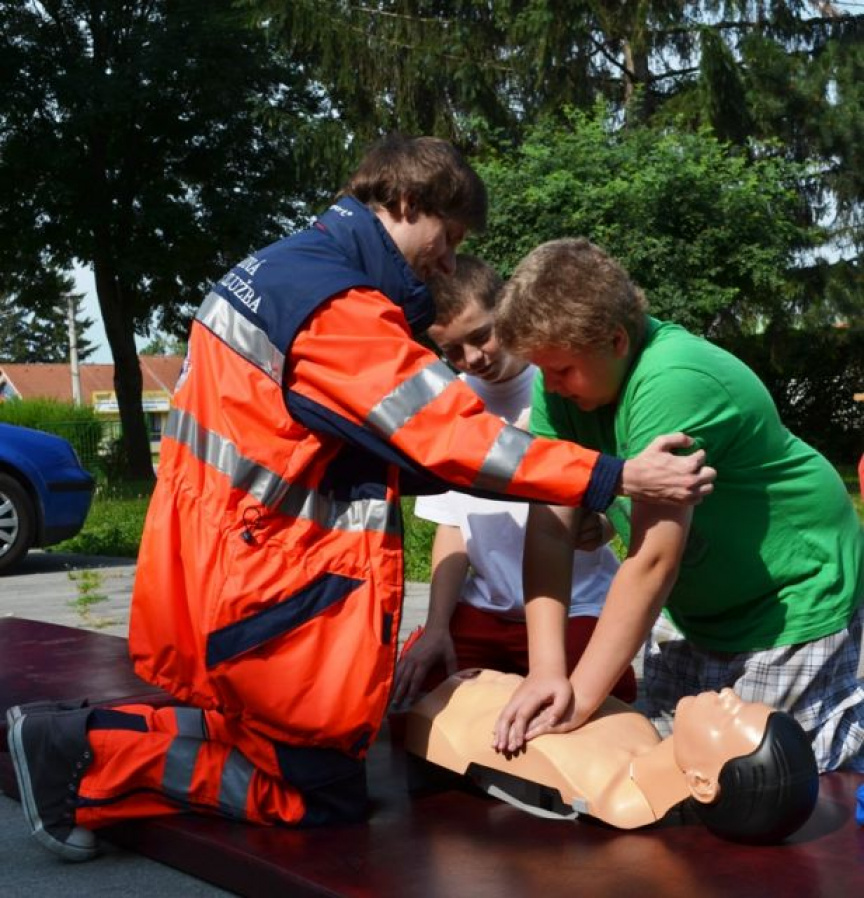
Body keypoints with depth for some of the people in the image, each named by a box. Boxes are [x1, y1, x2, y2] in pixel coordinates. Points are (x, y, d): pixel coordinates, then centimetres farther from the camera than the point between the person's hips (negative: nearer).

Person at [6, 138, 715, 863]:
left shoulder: (278, 272, 13)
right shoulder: (335, 305, -18)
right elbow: (449, 436, -20)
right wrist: (613, 478, -20)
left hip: (218, 577, 10)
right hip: (272, 592, -10)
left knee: (275, 741, 22)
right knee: (323, 796, 4)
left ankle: (87, 745, 9)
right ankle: (93, 755, -2)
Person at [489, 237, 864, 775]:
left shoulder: (675, 382, -33)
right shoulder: (564, 383, -12)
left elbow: (653, 558, -33)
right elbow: (548, 531, -16)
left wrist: (581, 697, -29)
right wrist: (547, 669, -26)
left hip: (794, 596, -7)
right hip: (695, 605, 7)